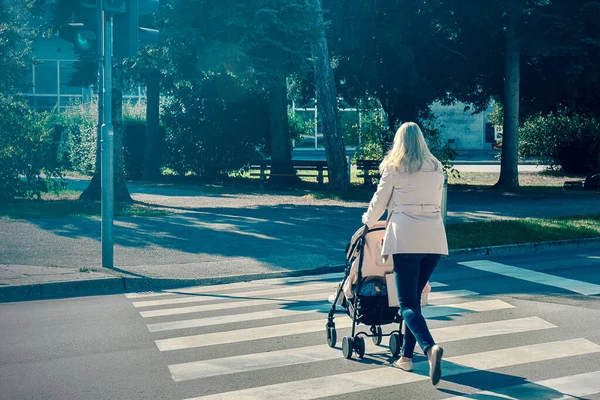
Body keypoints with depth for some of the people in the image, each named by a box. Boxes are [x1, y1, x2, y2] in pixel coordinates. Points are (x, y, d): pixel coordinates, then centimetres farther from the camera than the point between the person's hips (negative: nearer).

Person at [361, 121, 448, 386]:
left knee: (407, 303, -7)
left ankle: (430, 347, -31)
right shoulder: (436, 168, 14)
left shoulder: (393, 167, 3)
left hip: (406, 237, -4)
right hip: (435, 238, 4)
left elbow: (380, 200, 10)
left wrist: (368, 220, 30)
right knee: (414, 297, 16)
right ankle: (406, 356, 16)